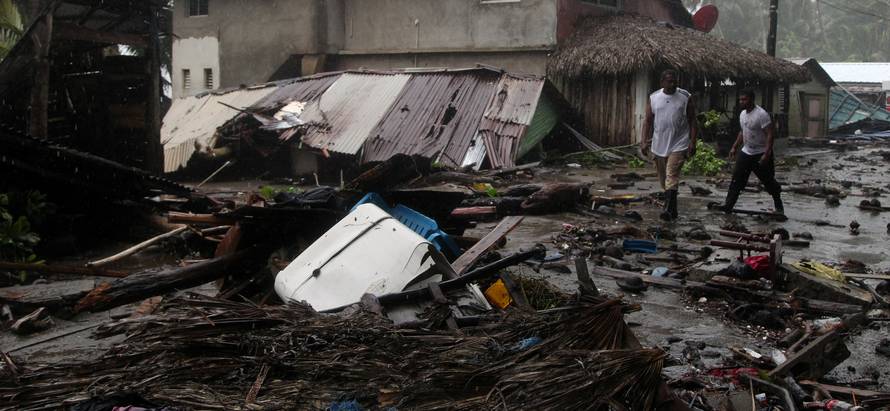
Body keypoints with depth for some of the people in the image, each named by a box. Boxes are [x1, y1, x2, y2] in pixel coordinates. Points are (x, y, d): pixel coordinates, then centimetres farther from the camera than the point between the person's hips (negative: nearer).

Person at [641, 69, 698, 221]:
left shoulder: (686, 97, -2)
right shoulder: (653, 98, 5)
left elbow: (692, 121, -1)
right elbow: (648, 121, 6)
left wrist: (692, 142, -9)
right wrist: (644, 141, -4)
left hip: (678, 145, -4)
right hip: (659, 145, 4)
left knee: (672, 176, -17)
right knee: (663, 178, 12)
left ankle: (668, 210, -23)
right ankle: (672, 210, 27)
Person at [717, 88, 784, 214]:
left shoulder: (761, 114, -20)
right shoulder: (742, 114, 6)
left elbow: (770, 134, -23)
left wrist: (766, 154, -29)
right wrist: (735, 147, 17)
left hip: (761, 154, -7)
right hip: (746, 152, 7)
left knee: (768, 181, 7)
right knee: (737, 179, -4)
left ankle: (779, 206, 26)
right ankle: (728, 205, -6)